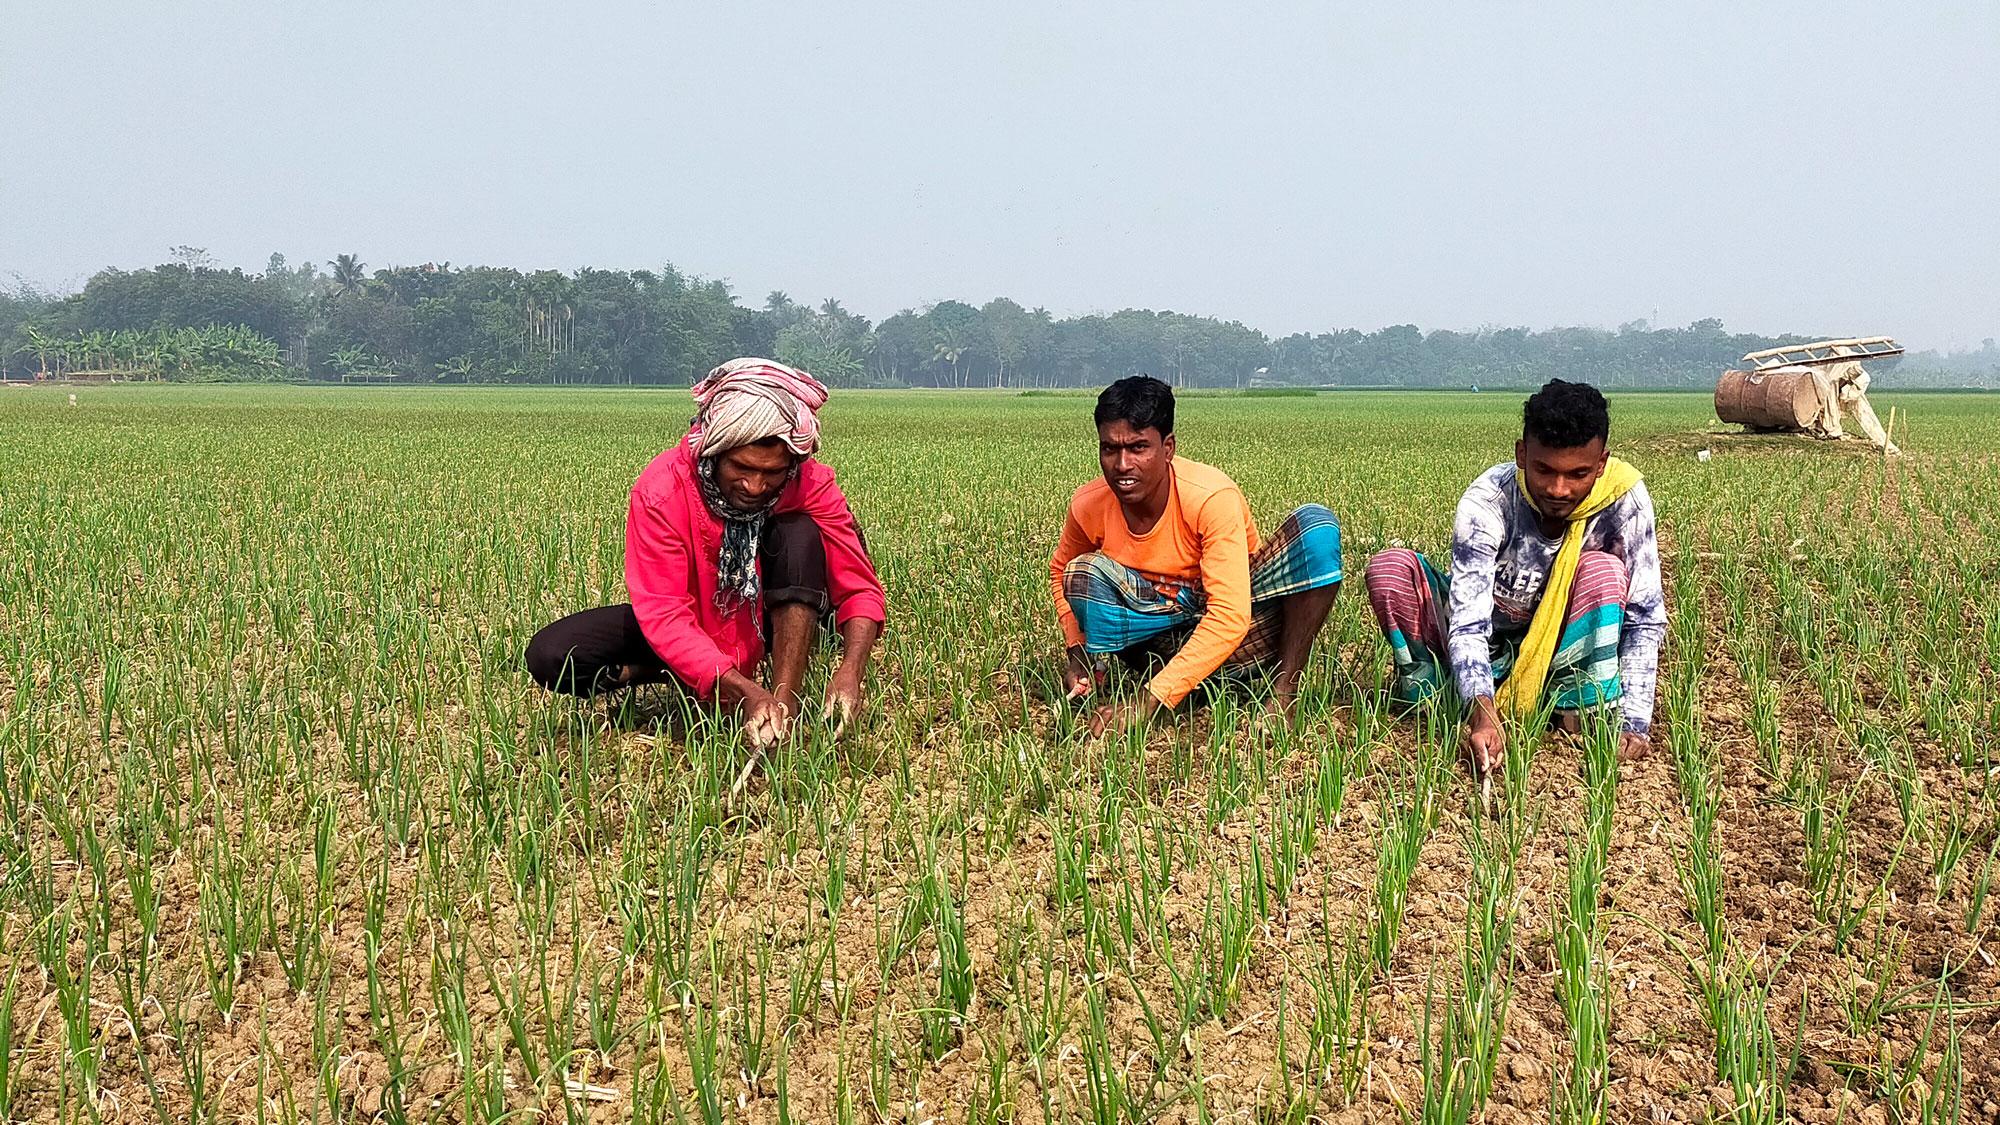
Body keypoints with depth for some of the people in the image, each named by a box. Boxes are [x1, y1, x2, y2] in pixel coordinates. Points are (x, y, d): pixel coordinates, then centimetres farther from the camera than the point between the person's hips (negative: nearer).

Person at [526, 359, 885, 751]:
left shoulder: (811, 484, -23)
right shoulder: (661, 490, -28)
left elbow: (861, 590, -21)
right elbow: (663, 614, -33)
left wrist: (850, 670, -42)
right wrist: (744, 690, -46)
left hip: (770, 622, 1)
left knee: (800, 533, -30)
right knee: (550, 656, -21)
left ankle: (786, 707, -33)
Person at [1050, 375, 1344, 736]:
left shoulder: (1212, 497, -28)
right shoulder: (1088, 506, -14)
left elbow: (1230, 617, -34)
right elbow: (1060, 571, 10)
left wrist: (1151, 700, -41)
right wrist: (1077, 650, -7)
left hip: (1238, 634, -2)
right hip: (1170, 636, 2)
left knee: (1315, 523, -27)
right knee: (1085, 572, -23)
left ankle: (1284, 692, -24)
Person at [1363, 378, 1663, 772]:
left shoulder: (1623, 498, -22)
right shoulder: (1489, 500, -26)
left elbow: (1645, 616, -20)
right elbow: (1468, 621, -33)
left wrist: (1635, 722, -30)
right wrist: (1481, 707, -50)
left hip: (1561, 656, 0)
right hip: (1487, 653, 0)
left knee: (1604, 570, -30)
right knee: (1388, 568, -24)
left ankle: (1581, 709, -21)